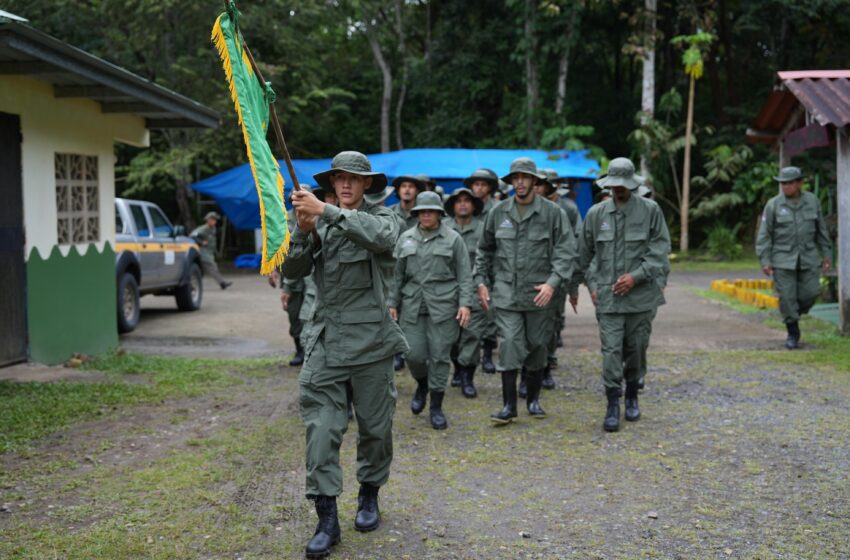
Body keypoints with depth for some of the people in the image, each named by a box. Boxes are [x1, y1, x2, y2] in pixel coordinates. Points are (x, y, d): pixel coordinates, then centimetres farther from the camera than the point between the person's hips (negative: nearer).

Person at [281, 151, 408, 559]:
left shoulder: (381, 217, 1)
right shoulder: (318, 223, 10)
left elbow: (382, 236, -25)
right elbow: (292, 271, 0)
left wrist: (326, 212, -31)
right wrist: (303, 230, -16)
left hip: (370, 341, -2)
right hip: (326, 340, 2)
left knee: (375, 426, 11)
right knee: (321, 428, -6)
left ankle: (369, 495, 33)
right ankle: (326, 518, 0)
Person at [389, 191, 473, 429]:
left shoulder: (453, 239, 2)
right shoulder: (406, 238, 10)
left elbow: (465, 274, 0)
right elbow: (398, 274, 13)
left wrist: (465, 303, -9)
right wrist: (393, 303, 9)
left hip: (443, 305, -2)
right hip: (413, 304, 2)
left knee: (440, 355, -2)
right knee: (414, 354, -1)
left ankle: (436, 407, 10)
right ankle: (422, 385, 32)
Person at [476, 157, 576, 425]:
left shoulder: (552, 212, -2)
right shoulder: (498, 212, 5)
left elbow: (566, 250, -6)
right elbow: (484, 250, 15)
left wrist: (553, 282, -17)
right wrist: (481, 281, 8)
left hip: (539, 293, 0)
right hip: (506, 292, 1)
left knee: (537, 346, 10)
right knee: (510, 344, -9)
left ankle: (533, 399, 26)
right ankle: (509, 405, -3)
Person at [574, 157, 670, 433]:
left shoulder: (650, 210, -1)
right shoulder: (596, 213, 5)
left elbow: (660, 250, -5)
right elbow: (584, 253, 14)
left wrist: (636, 276, -14)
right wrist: (591, 284, 7)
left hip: (640, 294, 0)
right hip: (608, 295, 0)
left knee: (636, 349, 11)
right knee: (611, 350, -7)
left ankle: (632, 397, 31)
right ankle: (613, 406, -2)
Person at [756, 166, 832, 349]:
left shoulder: (812, 201, 1)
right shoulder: (773, 204, -7)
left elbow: (821, 229, 9)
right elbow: (764, 234, -5)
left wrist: (827, 254, 7)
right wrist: (764, 261, -11)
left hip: (808, 257, 2)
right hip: (783, 258, -2)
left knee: (810, 292, -3)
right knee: (787, 296, -2)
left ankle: (796, 313, 28)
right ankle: (793, 333, 12)